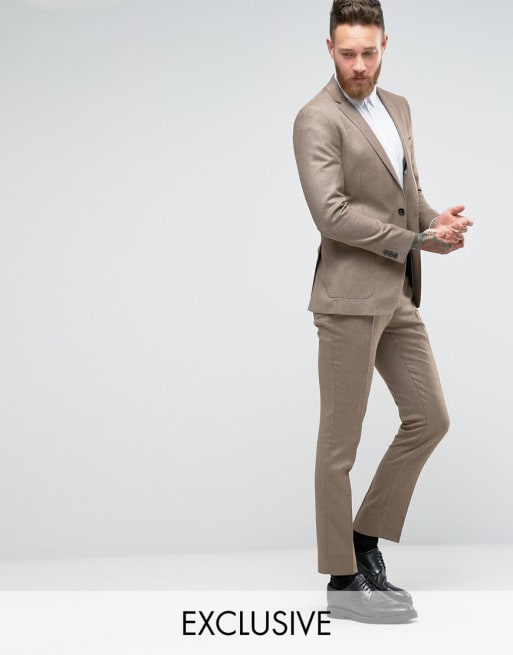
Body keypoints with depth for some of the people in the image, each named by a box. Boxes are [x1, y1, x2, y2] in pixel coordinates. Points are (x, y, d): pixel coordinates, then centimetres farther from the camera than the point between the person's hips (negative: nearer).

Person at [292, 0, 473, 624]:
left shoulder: (397, 108, 15)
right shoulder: (317, 120, -11)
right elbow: (332, 212, -21)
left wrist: (438, 219, -2)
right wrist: (416, 241, -15)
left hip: (398, 296, 8)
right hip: (351, 296, -8)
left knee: (429, 418, 11)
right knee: (340, 440, 1)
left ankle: (365, 538, 23)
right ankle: (344, 579, 11)